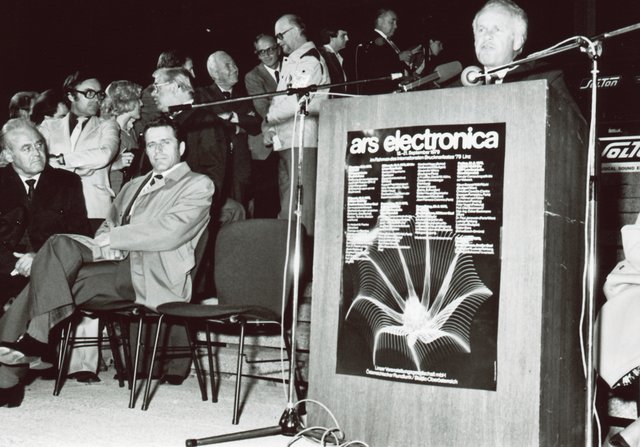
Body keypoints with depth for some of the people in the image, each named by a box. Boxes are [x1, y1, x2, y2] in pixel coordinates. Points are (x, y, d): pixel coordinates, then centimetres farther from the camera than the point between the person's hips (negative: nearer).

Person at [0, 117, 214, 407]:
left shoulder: (198, 185, 5)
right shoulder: (133, 186, 28)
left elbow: (170, 232, -10)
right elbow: (107, 227, 25)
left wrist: (113, 238, -7)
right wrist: (106, 244, 0)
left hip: (153, 276, -6)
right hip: (119, 264, 6)